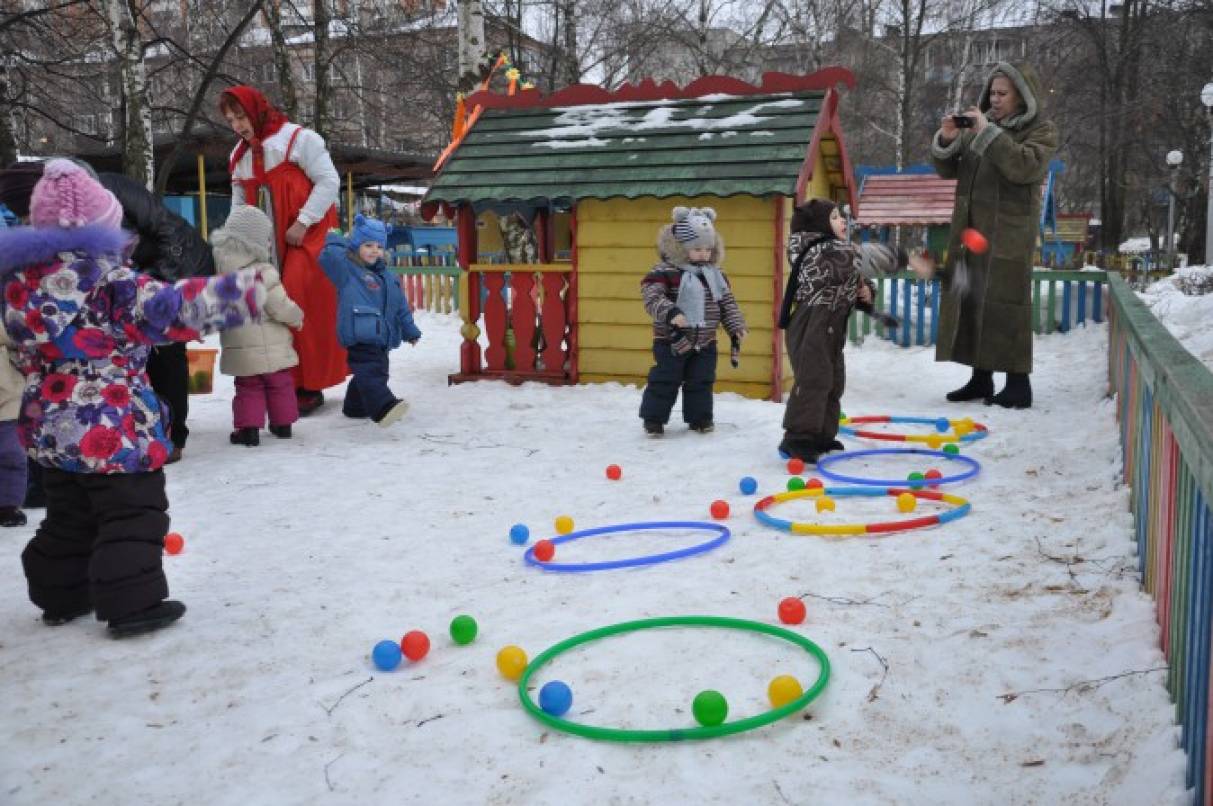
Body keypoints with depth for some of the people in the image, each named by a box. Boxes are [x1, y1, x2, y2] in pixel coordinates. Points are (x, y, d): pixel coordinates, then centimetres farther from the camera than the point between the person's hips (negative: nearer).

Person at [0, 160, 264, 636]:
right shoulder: (102, 274, -16)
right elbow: (164, 309, -24)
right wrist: (237, 293, -26)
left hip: (50, 425, 8)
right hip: (110, 425, -8)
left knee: (68, 517, 21)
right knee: (133, 514, 2)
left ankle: (61, 597, 31)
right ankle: (132, 604, 5)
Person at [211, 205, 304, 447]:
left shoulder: (218, 265, -2)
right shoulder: (263, 273, -18)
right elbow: (281, 307, -16)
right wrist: (297, 317, 2)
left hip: (239, 348, 4)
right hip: (271, 347, -3)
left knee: (249, 388, 14)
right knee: (280, 385, 14)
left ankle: (248, 427, 7)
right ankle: (283, 424, 24)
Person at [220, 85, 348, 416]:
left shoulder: (297, 138, -5)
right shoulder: (238, 156, 17)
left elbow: (329, 181, -10)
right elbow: (239, 204, 23)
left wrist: (302, 223, -14)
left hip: (307, 238, -6)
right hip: (267, 247, 7)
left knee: (303, 309, -13)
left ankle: (309, 386, -4)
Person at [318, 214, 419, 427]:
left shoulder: (387, 276, 19)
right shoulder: (346, 269, -1)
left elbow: (401, 307, 24)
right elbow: (330, 256, -21)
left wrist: (410, 331, 27)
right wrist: (337, 240, -1)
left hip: (382, 338, 8)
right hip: (359, 337, -8)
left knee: (373, 373, 18)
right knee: (369, 372, -22)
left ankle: (355, 407, 35)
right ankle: (384, 407, -38)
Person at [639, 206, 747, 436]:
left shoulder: (715, 274, 5)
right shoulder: (665, 271, -14)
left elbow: (727, 303, 10)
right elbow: (651, 295, -25)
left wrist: (736, 326, 1)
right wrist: (670, 312, -40)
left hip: (705, 343, 5)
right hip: (671, 342, -5)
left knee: (701, 382, 12)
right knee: (664, 382, 0)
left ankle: (699, 417, 25)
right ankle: (654, 418, 11)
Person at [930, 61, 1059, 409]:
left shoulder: (1042, 130, -1)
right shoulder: (980, 124, 15)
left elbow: (1025, 166, -20)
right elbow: (948, 171, 15)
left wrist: (988, 133, -21)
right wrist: (946, 141, -5)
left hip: (1008, 233, -6)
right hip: (969, 228, 6)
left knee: (1004, 304, -8)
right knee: (968, 301, 7)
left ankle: (1018, 383, -1)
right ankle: (981, 378, 17)